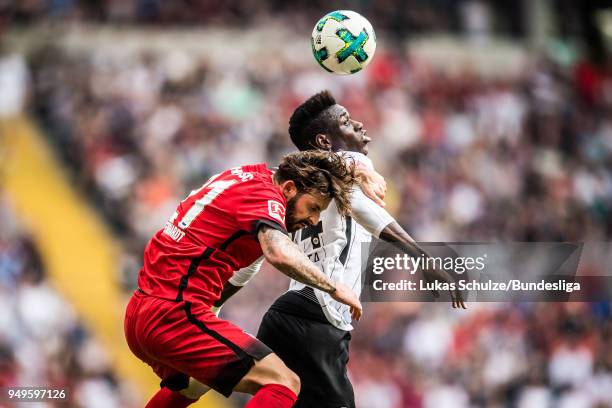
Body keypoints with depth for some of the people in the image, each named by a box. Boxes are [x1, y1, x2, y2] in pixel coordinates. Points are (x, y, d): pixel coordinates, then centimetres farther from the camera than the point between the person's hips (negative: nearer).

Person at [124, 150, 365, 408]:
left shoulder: (251, 174, 16)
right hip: (175, 315, -11)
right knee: (284, 383, -17)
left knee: (191, 386, 39)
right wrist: (333, 287, -20)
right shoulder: (265, 194, -11)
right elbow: (280, 254, -32)